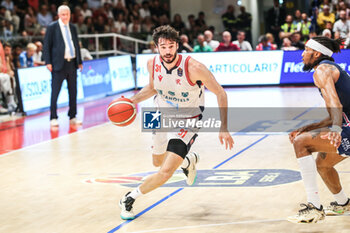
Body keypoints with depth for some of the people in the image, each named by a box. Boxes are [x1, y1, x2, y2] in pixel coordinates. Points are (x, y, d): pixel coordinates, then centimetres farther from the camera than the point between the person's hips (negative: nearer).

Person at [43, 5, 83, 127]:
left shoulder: (72, 28, 14)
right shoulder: (52, 27, -1)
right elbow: (47, 45, -3)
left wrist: (79, 61, 16)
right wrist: (48, 62, -11)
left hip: (72, 63, 5)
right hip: (59, 64, -5)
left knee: (73, 91, 9)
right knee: (55, 92, -5)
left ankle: (72, 117, 18)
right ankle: (53, 118, 1)